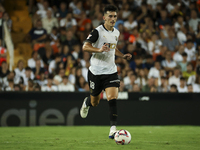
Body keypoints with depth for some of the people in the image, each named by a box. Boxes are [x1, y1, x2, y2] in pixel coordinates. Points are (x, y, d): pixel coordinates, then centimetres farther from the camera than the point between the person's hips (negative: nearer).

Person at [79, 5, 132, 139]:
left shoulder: (116, 33, 10)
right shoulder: (97, 31, -11)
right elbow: (85, 47, -16)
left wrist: (123, 56, 11)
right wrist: (99, 50, -32)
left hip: (111, 71, 3)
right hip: (96, 71, -3)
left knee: (112, 98, -16)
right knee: (95, 102, 12)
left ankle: (113, 129, -18)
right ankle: (87, 102, 50)